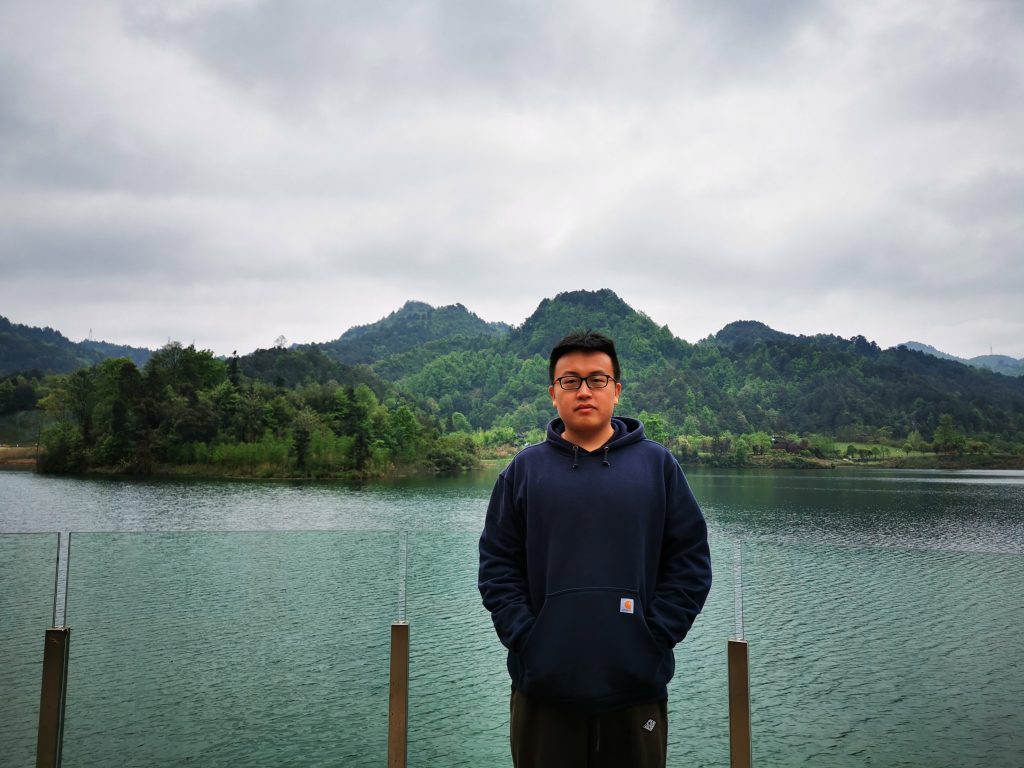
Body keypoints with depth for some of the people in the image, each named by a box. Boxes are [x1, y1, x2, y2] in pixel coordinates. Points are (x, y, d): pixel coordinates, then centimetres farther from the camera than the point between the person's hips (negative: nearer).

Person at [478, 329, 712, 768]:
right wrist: (524, 638, -8)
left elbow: (691, 562, 2)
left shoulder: (657, 465, 3)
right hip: (543, 686, 0)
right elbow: (497, 566, 3)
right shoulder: (525, 469, 4)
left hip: (637, 684, 0)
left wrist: (654, 637, -7)